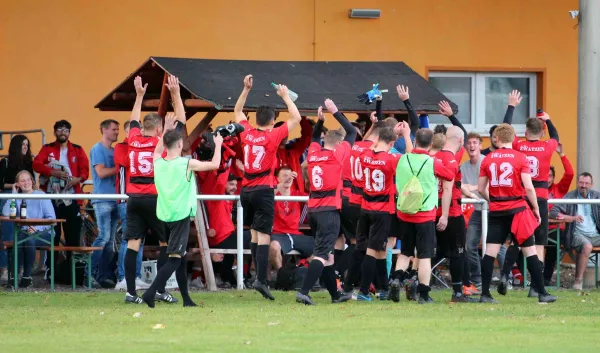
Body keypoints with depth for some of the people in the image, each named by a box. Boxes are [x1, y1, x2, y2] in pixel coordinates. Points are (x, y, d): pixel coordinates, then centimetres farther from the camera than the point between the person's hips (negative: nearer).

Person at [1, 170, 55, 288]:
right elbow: (5, 213, -7)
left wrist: (37, 227, -20)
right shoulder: (17, 198, 10)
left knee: (29, 240, -36)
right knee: (19, 239, -33)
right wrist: (14, 194, -2)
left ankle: (27, 276, -26)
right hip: (24, 232, 2)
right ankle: (13, 276, -31)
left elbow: (52, 218, -5)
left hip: (43, 233, -2)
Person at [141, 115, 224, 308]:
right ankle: (151, 292, -24)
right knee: (175, 258, -8)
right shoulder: (187, 164, -10)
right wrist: (218, 144, 11)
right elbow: (215, 164, -4)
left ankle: (186, 298, 21)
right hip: (181, 215, -6)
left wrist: (166, 130, 33)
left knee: (181, 256, 17)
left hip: (164, 215, 6)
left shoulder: (158, 163, 3)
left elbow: (158, 150, 28)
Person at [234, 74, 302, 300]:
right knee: (263, 237, -9)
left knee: (254, 234, 17)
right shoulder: (272, 137, -9)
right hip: (264, 191, -5)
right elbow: (296, 118, -7)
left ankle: (259, 276, 20)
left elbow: (237, 112, 22)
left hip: (246, 190, 5)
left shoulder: (247, 133, 4)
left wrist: (246, 90, 19)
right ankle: (261, 280, -19)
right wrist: (286, 97, 2)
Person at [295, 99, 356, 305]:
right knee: (322, 254, -10)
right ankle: (304, 292, -23)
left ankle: (335, 294, 23)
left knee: (327, 252, 16)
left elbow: (314, 138, 32)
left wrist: (320, 120, 22)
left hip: (313, 209, 7)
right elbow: (352, 132, 3)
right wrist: (335, 113, 7)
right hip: (329, 210, -7)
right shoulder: (336, 155, -6)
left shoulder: (313, 153, 9)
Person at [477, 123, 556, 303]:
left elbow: (481, 189, 5)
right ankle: (542, 293, 6)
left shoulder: (488, 159, 3)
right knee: (530, 251, 4)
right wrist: (536, 209, 0)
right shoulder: (520, 158, -6)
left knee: (490, 252, 2)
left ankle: (485, 294, -1)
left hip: (496, 211, 2)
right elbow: (529, 187, -11)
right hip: (517, 210, -2)